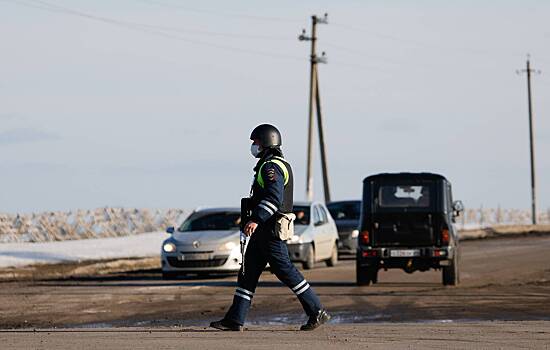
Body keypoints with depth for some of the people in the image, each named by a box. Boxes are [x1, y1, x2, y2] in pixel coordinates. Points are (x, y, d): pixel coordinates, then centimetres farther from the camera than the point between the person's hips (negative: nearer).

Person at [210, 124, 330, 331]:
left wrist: (256, 219, -36)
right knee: (248, 272, 8)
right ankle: (235, 320, 7)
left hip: (270, 230, -11)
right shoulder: (270, 166, 19)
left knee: (285, 271, -8)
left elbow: (274, 197, -28)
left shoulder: (271, 167, -15)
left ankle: (317, 312, -3)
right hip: (262, 231, 11)